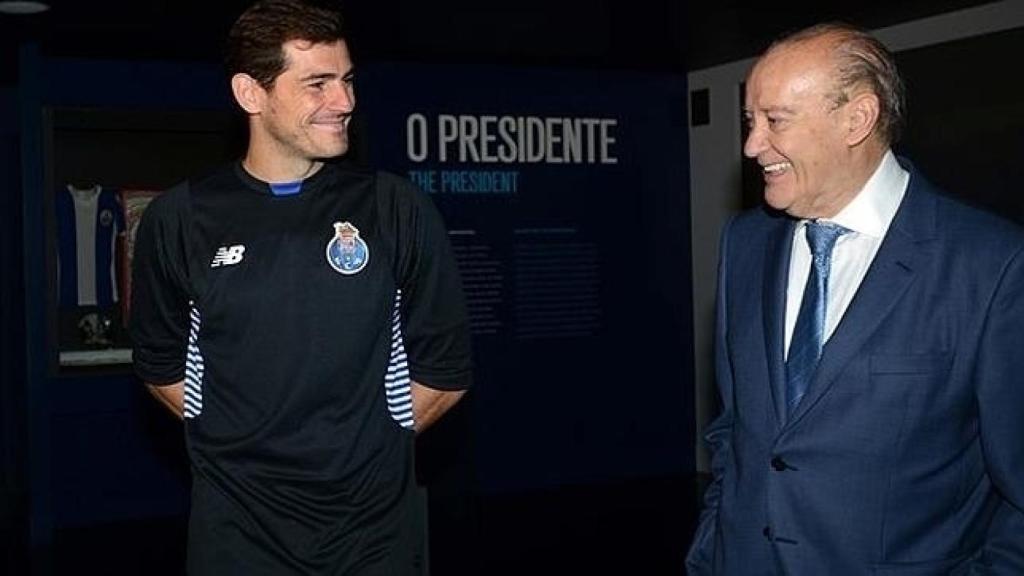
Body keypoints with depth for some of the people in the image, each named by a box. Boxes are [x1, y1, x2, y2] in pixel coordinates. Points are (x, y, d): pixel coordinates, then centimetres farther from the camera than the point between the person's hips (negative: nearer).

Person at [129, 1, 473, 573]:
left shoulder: (399, 209, -3)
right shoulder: (178, 220, -1)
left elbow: (445, 372, 1)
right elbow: (163, 367, 8)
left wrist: (362, 443, 0)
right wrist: (252, 446, 1)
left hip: (375, 528, 0)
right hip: (235, 530, 0)